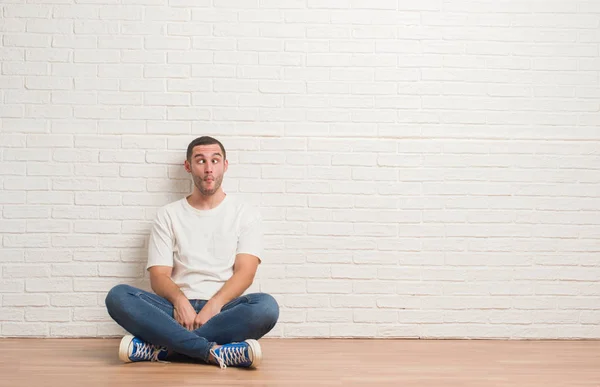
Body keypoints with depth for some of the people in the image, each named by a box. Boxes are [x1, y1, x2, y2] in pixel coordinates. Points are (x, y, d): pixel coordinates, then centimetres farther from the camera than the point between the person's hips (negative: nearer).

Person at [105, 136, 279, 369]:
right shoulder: (168, 215, 12)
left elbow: (245, 272, -3)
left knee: (266, 306, -34)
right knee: (118, 296, -26)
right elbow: (159, 275, 3)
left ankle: (162, 348, -29)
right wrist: (179, 301, -19)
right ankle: (216, 351, -35)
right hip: (178, 310, 1)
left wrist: (214, 305, -21)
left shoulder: (245, 213, 10)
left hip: (224, 311, -1)